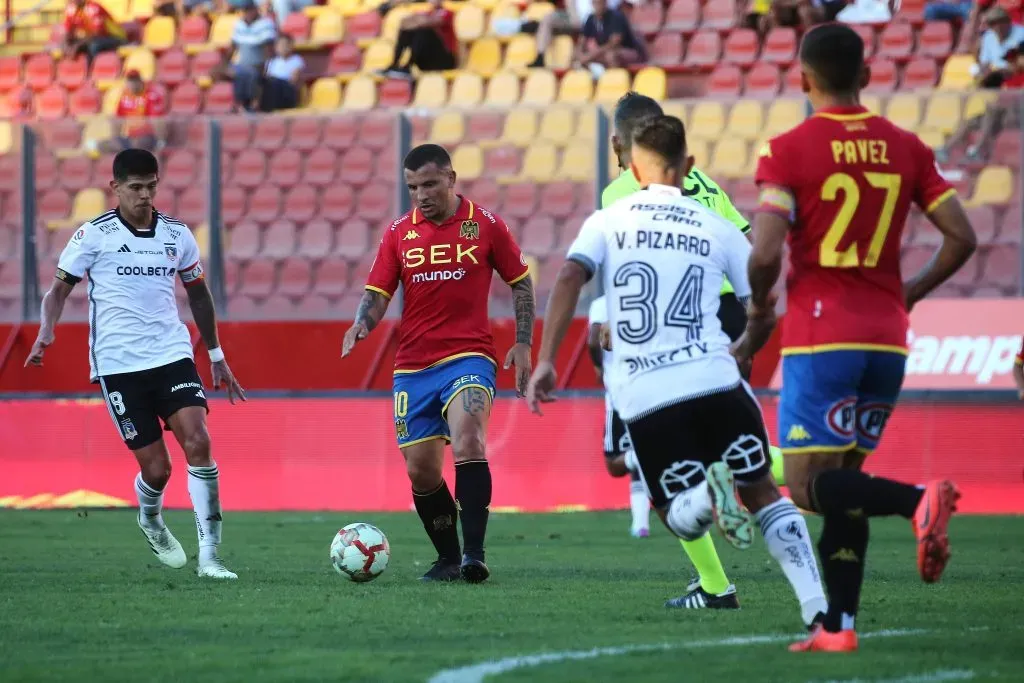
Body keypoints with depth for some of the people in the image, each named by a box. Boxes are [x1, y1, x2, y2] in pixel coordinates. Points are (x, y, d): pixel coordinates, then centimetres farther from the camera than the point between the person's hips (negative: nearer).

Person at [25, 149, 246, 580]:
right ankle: (151, 521, 32)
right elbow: (60, 288, 2)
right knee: (156, 468, -5)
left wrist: (217, 357, 23)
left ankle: (209, 555, -13)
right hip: (118, 365, -3)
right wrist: (46, 331, -18)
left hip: (172, 354, 3)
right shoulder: (94, 235, -2)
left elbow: (197, 293, 21)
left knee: (198, 443, -17)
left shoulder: (177, 235, 8)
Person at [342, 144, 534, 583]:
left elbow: (520, 283, 10)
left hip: (468, 356, -4)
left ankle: (474, 554, -30)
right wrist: (362, 324, -17)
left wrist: (523, 344, 2)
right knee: (420, 470, 3)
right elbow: (378, 293, 5)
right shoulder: (399, 233, 6)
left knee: (467, 440, -27)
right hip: (412, 366, 4)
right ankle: (448, 559, 21)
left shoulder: (485, 225, 1)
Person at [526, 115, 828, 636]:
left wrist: (545, 361, -8)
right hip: (714, 381, 0)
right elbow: (763, 317, 13)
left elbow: (569, 278, -7)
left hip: (643, 398, 0)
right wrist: (740, 354, 34)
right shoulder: (718, 228, 10)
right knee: (763, 493, 13)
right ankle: (816, 602, -4)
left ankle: (707, 493, -24)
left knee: (680, 517, 13)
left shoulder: (607, 222, 10)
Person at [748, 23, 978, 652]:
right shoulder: (906, 149, 7)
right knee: (843, 479, 13)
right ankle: (840, 625, 6)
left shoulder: (789, 151, -7)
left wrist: (759, 303, 4)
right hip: (887, 336, 5)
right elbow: (962, 239, 4)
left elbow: (765, 254, -16)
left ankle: (919, 500, -29)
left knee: (809, 486, -3)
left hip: (821, 335, -5)